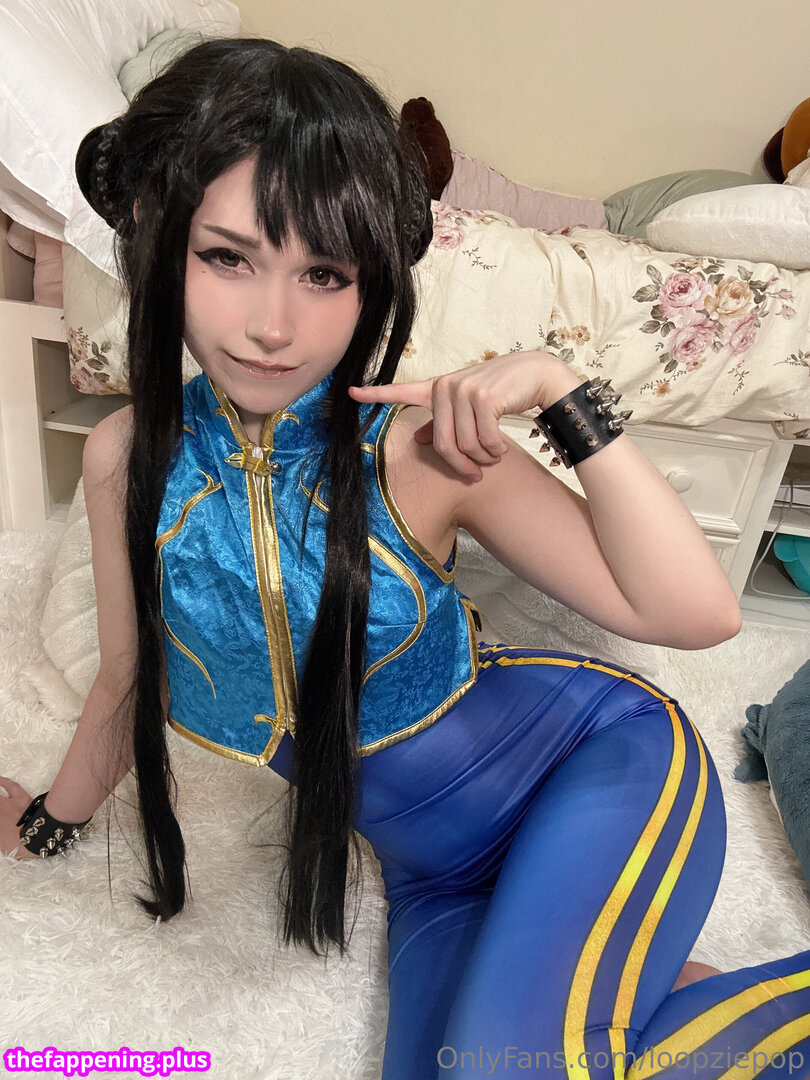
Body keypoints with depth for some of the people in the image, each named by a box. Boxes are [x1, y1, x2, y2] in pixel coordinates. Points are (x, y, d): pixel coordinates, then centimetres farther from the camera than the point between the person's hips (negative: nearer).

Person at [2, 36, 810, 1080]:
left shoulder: (425, 447, -19)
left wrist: (561, 393, -28)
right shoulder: (128, 458, -8)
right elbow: (130, 682, 8)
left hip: (602, 762, -3)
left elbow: (697, 613, -19)